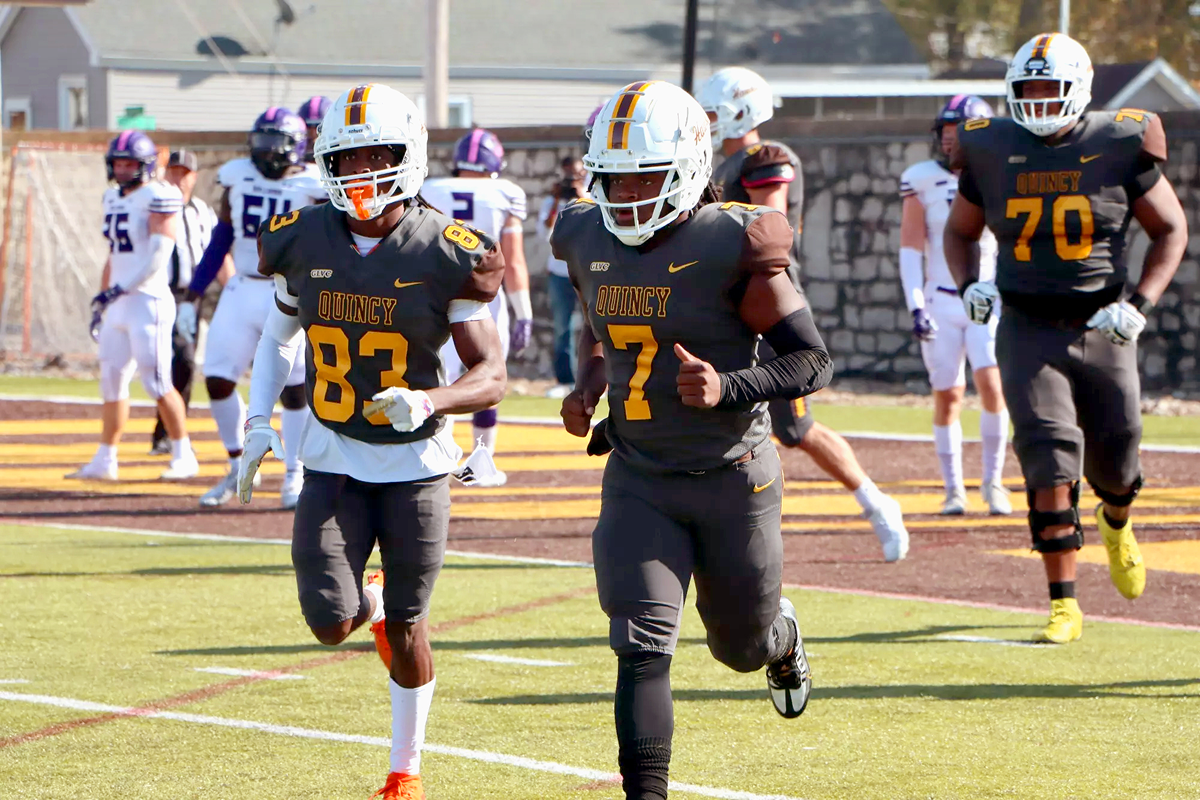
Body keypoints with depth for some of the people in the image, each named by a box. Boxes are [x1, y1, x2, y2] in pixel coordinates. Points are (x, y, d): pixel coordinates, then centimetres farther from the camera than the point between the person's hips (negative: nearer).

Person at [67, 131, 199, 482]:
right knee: (112, 380, 9)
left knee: (157, 382, -7)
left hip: (148, 300, -8)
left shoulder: (158, 197, -11)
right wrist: (100, 303, 20)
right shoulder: (114, 198, 15)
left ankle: (184, 456, 2)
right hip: (118, 304, 8)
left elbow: (158, 255, -18)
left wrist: (121, 288, -22)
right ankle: (104, 460, 14)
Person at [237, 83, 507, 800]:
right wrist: (260, 421, 3)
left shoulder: (444, 255, -15)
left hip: (415, 462, -2)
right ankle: (372, 603, 29)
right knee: (331, 622, -9)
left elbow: (492, 376, -15)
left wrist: (427, 403, -34)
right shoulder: (304, 242, -4)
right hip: (333, 458, 2)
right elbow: (280, 333, 14)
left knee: (405, 628, 5)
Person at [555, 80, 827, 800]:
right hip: (638, 478, 3)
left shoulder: (733, 247, -19)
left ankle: (783, 637, 55)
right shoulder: (589, 241, -1)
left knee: (743, 646, 18)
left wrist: (727, 388, -29)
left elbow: (813, 360, -15)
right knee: (642, 649, -13)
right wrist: (587, 389, 3)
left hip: (732, 477, -3)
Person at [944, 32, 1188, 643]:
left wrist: (1139, 305, -9)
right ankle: (1063, 604, -8)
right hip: (1028, 333, 0)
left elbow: (1171, 230, 3)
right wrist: (969, 285, -5)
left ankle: (1116, 525, 48)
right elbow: (960, 230, 15)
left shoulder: (1119, 147, -6)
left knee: (1114, 461, 10)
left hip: (1102, 329, 0)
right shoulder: (992, 152, -1)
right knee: (1050, 463, -13)